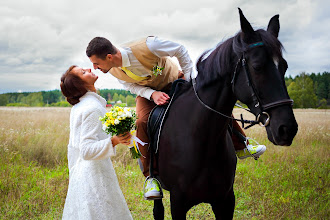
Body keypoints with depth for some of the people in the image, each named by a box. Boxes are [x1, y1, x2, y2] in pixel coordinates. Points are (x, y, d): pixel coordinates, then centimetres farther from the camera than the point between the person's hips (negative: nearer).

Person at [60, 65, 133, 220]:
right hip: (94, 176, -9)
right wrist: (113, 141, -34)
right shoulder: (93, 108, -19)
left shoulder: (77, 107, 10)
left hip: (78, 175, 9)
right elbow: (87, 150, -24)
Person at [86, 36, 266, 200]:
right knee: (141, 122, -27)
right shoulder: (113, 70, -22)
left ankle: (241, 147, 10)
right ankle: (150, 176, -15)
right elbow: (132, 86, -8)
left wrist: (188, 77, -14)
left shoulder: (146, 47, -37)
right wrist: (152, 94, -28)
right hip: (147, 92, 2)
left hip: (173, 82, -2)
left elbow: (180, 50, -22)